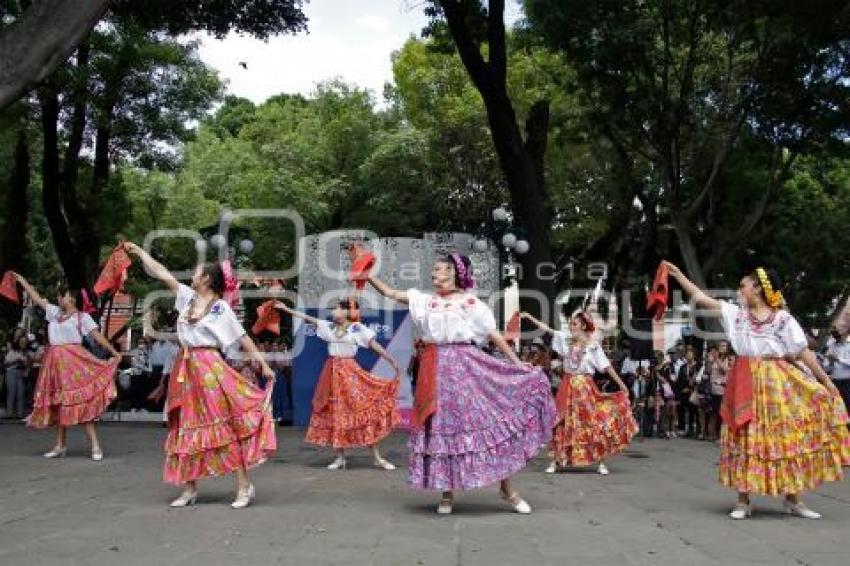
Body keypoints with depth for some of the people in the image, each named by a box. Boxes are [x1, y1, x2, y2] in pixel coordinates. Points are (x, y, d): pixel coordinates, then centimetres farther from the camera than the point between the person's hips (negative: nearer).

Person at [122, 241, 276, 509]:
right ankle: (189, 489, 17)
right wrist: (139, 251, 23)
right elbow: (162, 273, 18)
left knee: (223, 427, -7)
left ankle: (244, 486, -1)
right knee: (187, 429, 8)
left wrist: (264, 365, -8)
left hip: (210, 369, -6)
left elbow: (243, 338, -4)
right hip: (186, 369, 6)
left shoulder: (221, 307, -5)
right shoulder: (188, 297, 10)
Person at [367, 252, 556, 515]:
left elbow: (494, 335, 2)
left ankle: (506, 488, 8)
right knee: (441, 427, 4)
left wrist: (517, 363, -1)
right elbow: (389, 292, 11)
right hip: (437, 371, 3)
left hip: (468, 367, -3)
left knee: (486, 421, -3)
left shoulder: (472, 303, 3)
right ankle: (447, 493, 15)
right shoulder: (425, 300, 12)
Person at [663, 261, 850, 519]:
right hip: (747, 386, 2)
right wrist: (678, 274, 6)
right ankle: (743, 501, 9)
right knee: (745, 440, 2)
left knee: (788, 439, 4)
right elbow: (701, 297, 6)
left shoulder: (783, 318, -1)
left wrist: (825, 381, -1)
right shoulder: (735, 313, 5)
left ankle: (793, 499, 17)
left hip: (779, 385, -1)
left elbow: (803, 352, 0)